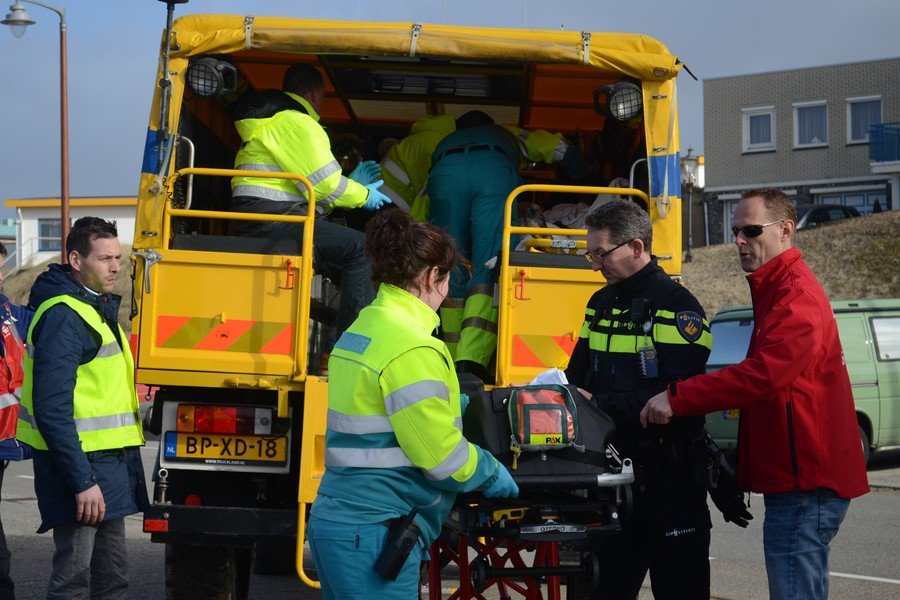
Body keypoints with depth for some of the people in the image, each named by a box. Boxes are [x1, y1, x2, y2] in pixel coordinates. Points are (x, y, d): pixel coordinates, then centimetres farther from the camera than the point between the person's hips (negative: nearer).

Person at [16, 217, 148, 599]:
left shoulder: (99, 309, 16)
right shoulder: (63, 317, -16)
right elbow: (52, 410, -23)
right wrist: (83, 481, -25)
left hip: (110, 465, 10)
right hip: (80, 465, -10)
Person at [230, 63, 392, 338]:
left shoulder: (271, 122, 29)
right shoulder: (295, 122, -7)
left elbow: (308, 183, 28)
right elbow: (325, 185, -13)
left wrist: (352, 183, 25)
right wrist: (363, 195, 4)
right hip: (271, 219, -11)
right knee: (361, 248, -16)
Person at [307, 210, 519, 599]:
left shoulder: (363, 328, 12)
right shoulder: (411, 348, -18)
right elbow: (441, 454, -16)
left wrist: (451, 404, 32)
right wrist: (492, 475, 0)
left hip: (334, 521, 10)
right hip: (373, 534, -10)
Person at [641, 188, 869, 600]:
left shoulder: (795, 295, -14)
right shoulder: (777, 291, 21)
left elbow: (762, 375, -26)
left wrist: (677, 397, -23)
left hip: (805, 486, -11)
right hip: (802, 479, 11)